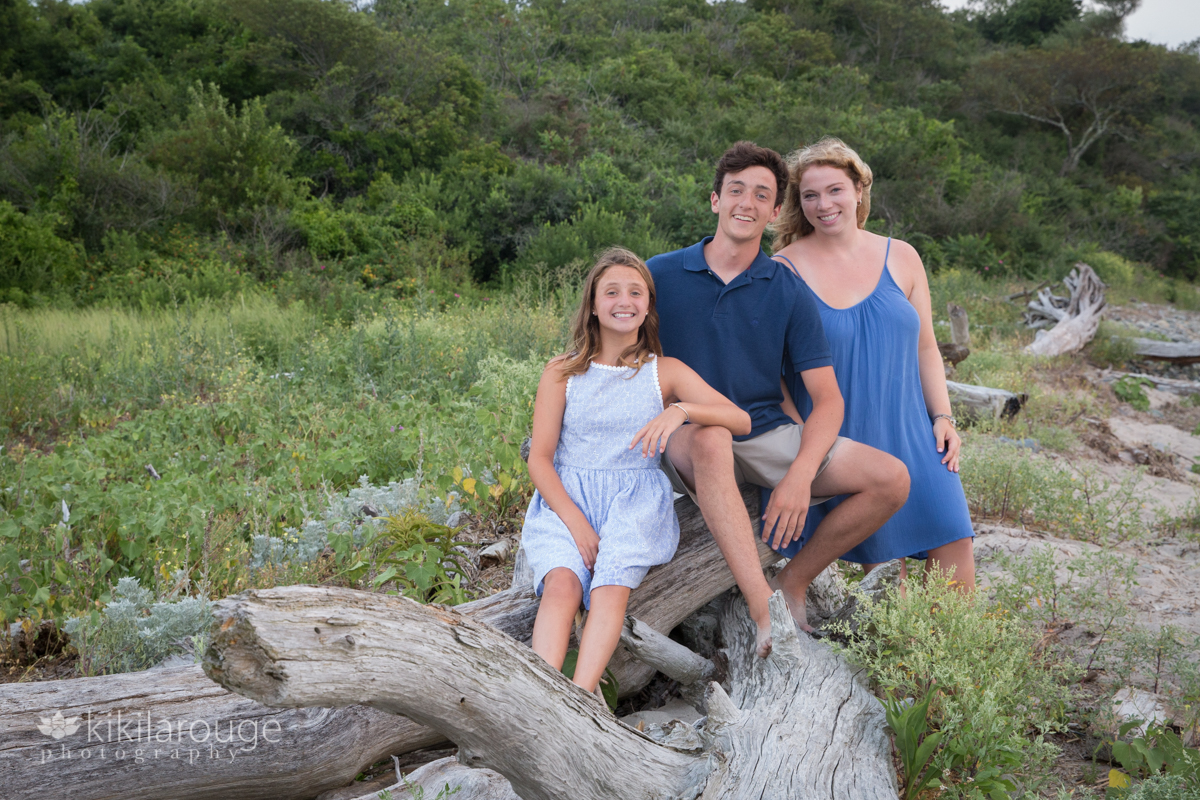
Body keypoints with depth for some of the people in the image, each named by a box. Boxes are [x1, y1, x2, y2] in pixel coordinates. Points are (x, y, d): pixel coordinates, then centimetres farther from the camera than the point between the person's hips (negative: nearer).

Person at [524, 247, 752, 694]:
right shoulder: (562, 373, 8)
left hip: (636, 499, 0)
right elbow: (540, 459, 3)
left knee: (611, 588, -30)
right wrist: (575, 522, -13)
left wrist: (681, 410, -22)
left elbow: (741, 421, -2)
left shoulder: (667, 372, 8)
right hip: (567, 498, 0)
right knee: (561, 585, -29)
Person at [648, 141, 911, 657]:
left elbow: (828, 398, -2)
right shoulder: (661, 275, 1)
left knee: (891, 478, -14)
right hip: (687, 442, -3)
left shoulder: (788, 293, 3)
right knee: (711, 435, -40)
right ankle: (764, 611, -42)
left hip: (768, 435, 3)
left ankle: (794, 583, 2)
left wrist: (800, 476, -19)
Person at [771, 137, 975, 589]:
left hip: (912, 433, 4)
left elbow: (925, 349, 14)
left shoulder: (901, 258, 8)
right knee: (880, 562, 0)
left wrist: (943, 417, 3)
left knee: (953, 550, -1)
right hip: (839, 443, -3)